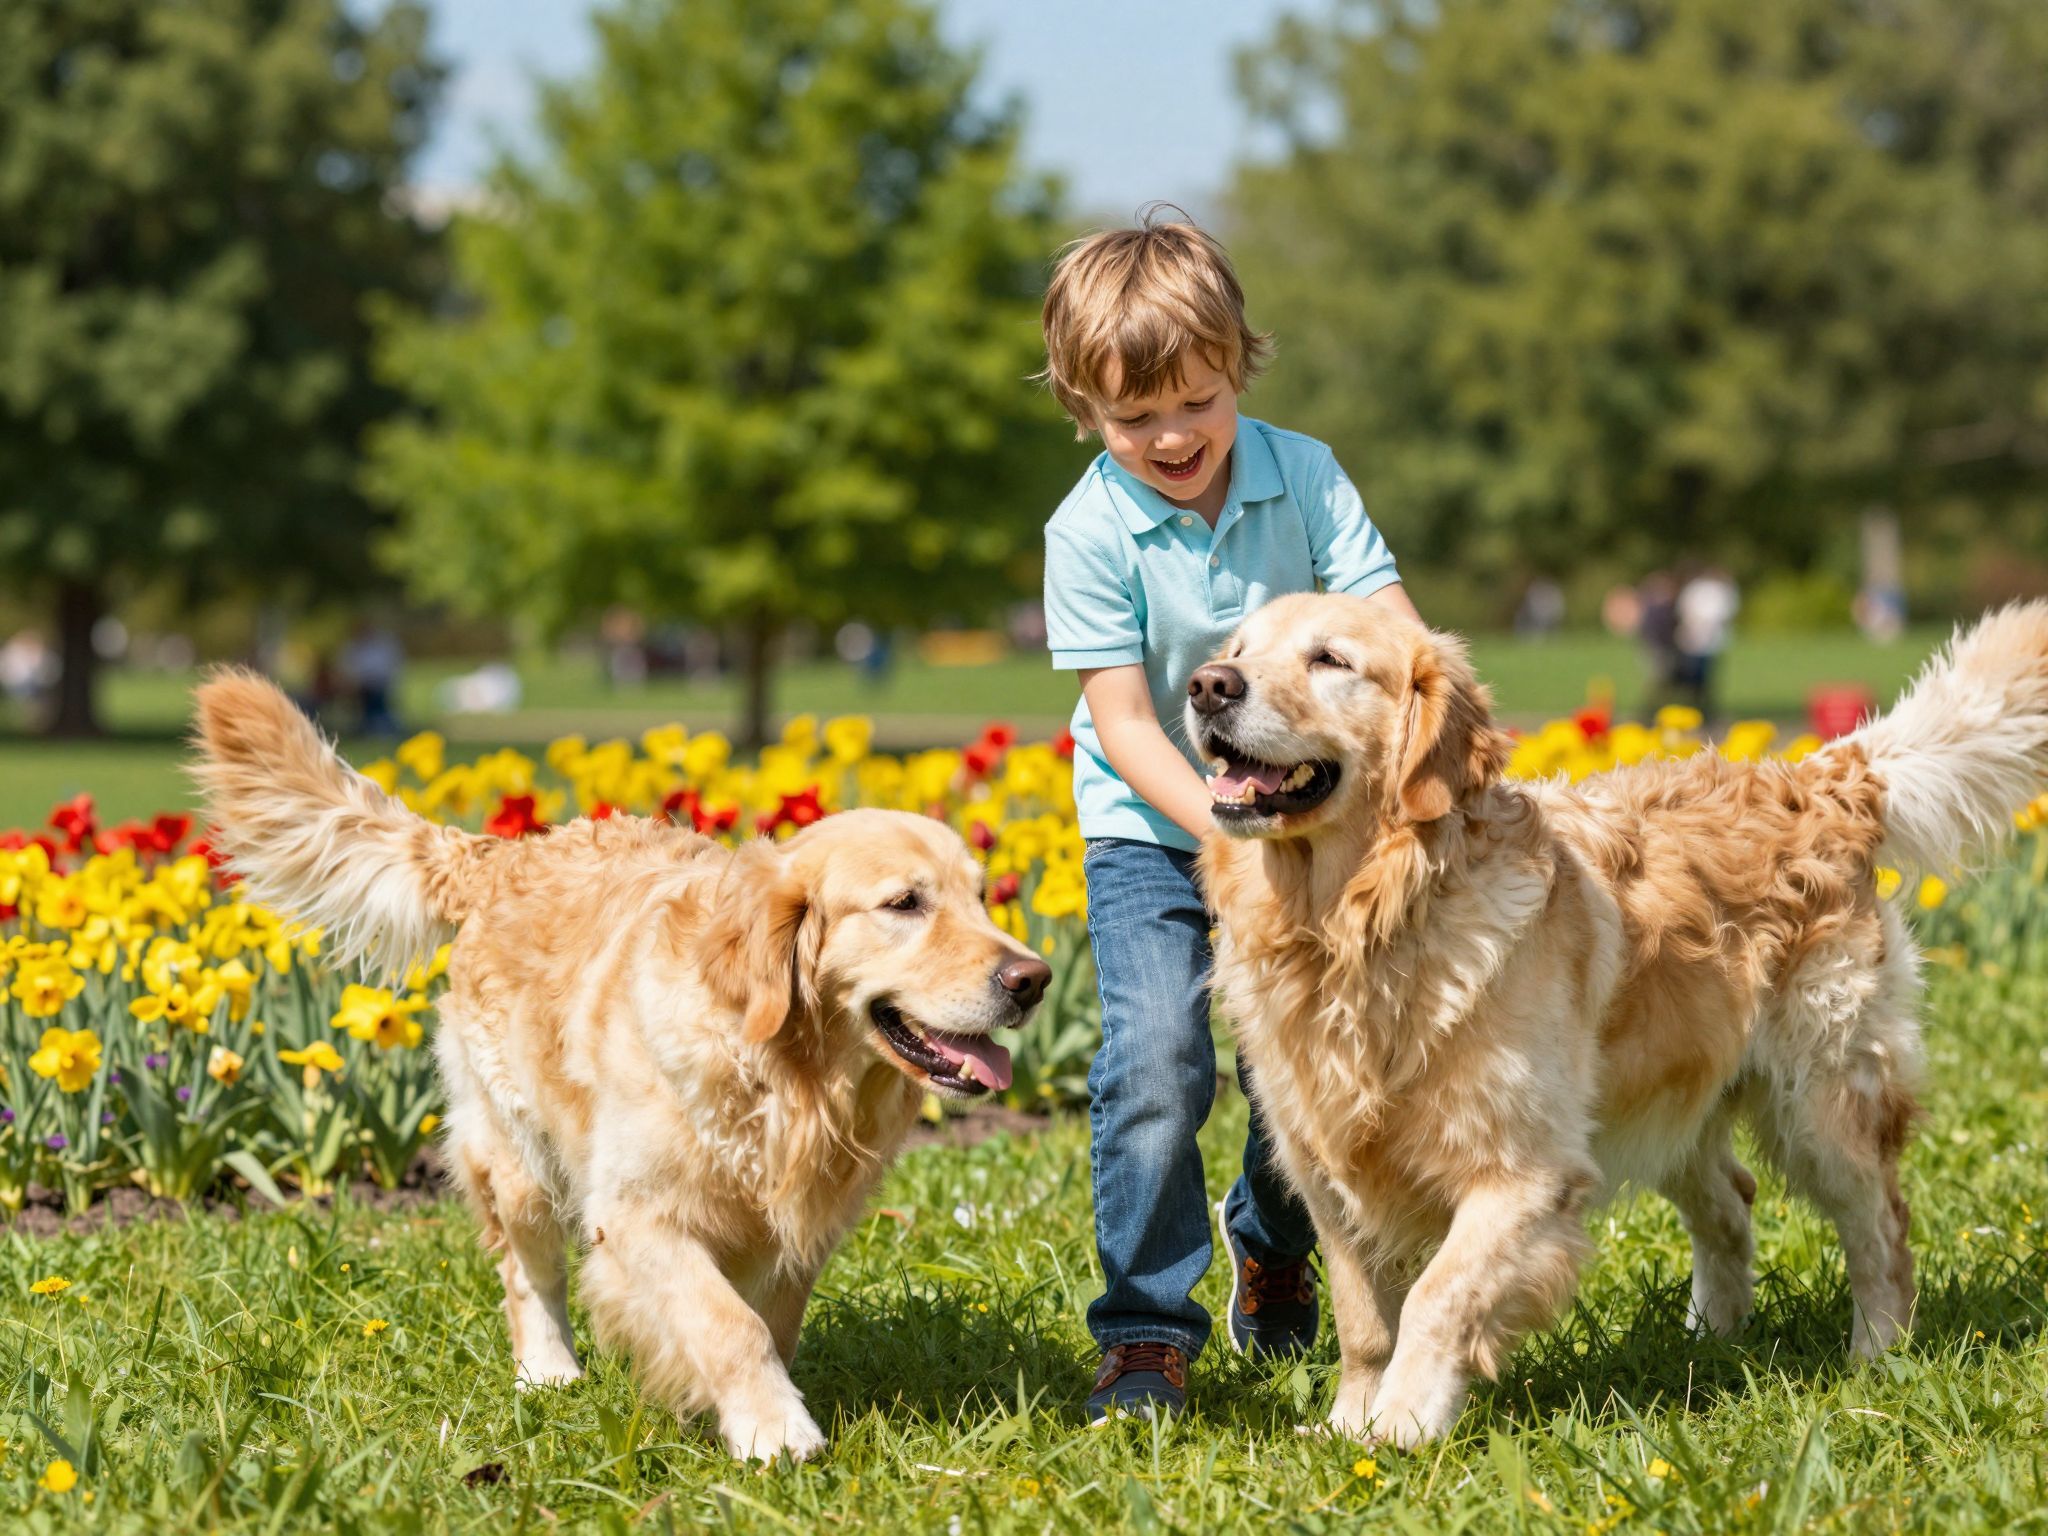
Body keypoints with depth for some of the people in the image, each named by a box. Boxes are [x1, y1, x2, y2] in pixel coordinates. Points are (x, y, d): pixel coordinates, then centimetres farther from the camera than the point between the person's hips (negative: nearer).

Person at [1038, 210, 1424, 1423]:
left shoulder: (1305, 477, -9)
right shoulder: (1090, 533, -15)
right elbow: (1123, 721, -16)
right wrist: (1221, 823, -30)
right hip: (1153, 833, -2)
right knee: (1157, 1055, -20)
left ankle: (1273, 1245, 37)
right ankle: (1146, 1332, -8)